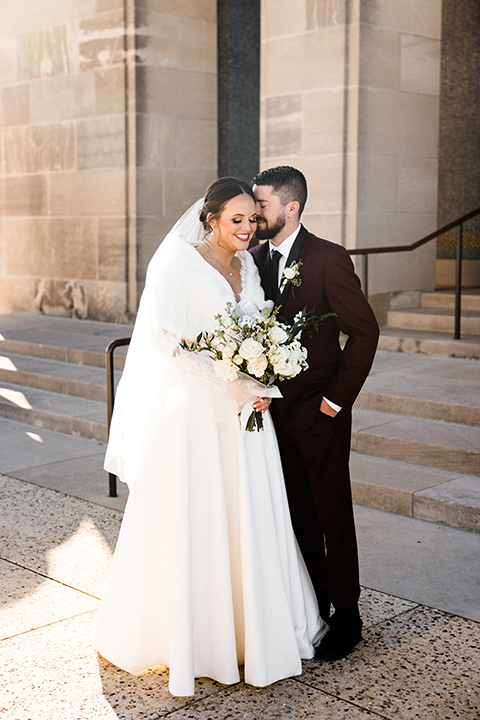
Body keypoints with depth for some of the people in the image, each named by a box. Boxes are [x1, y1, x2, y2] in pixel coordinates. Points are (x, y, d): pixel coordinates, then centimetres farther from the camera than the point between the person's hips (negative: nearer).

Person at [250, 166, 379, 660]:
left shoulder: (328, 258, -13)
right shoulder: (254, 259, 5)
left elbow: (365, 332, -12)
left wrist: (336, 399, -12)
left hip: (319, 414, -5)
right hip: (275, 411, 5)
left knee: (333, 518, 6)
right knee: (297, 517, 14)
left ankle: (345, 619, 21)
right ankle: (311, 607, 29)